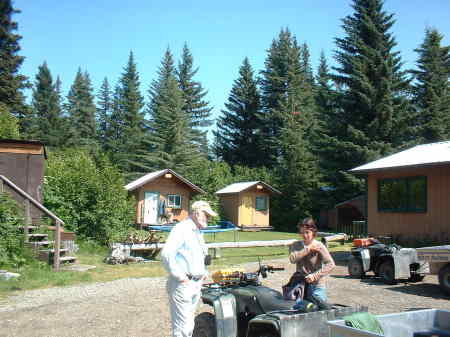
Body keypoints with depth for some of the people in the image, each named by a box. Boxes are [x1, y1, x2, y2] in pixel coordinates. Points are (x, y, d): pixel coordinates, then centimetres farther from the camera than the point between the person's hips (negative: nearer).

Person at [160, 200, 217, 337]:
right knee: (183, 326, -8)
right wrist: (179, 276, -21)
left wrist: (203, 272, 19)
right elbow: (166, 254, -25)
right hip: (182, 285, -9)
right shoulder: (181, 228, -13)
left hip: (196, 284, 9)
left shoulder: (198, 232, 18)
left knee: (189, 325, 16)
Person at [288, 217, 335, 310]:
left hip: (316, 285, -2)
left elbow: (331, 264, -18)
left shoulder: (319, 246, -6)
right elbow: (292, 259, -15)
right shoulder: (296, 245, 5)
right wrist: (308, 249, -14)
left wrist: (315, 276, -24)